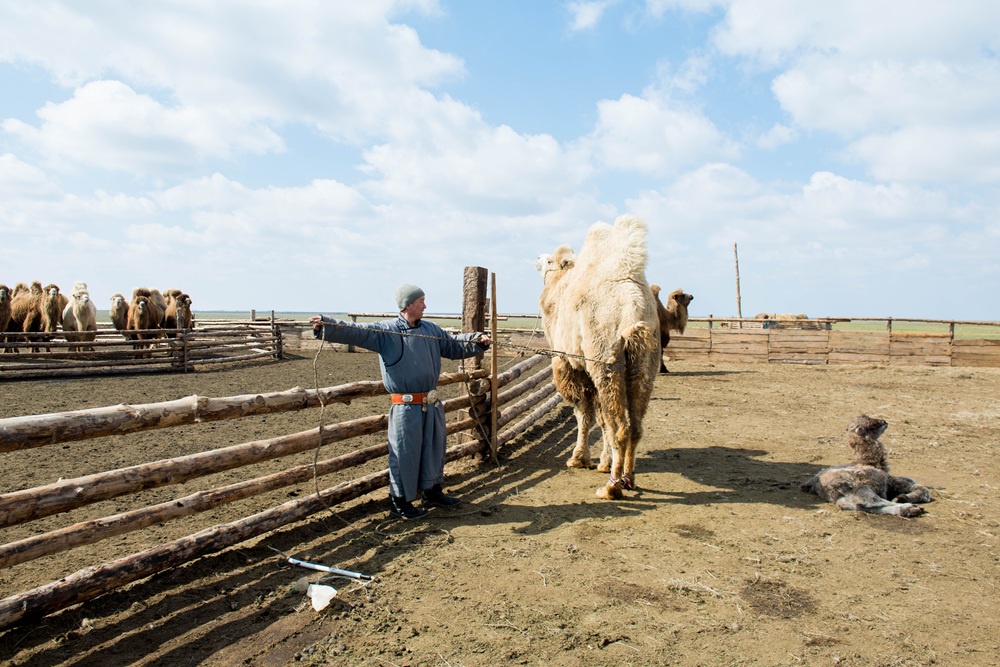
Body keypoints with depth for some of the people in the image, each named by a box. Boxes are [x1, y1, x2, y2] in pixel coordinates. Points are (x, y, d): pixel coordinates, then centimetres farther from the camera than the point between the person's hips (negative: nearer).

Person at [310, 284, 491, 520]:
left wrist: (477, 340, 5)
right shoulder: (385, 331, -9)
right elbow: (353, 332, -18)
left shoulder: (431, 330, 9)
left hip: (432, 404, 7)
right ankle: (399, 501, 18)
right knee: (405, 454, 2)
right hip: (406, 407, -7)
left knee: (434, 448, 18)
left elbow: (454, 345, 20)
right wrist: (325, 325, -32)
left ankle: (432, 492, 36)